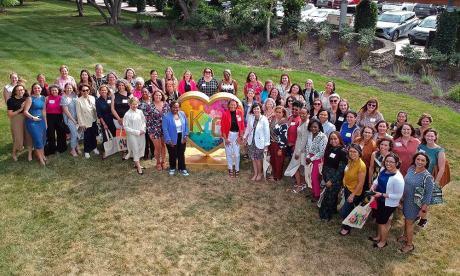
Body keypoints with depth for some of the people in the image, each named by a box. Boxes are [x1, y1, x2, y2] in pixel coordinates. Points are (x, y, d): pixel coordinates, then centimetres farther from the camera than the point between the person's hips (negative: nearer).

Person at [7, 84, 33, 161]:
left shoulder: (27, 99, 4)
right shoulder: (11, 100, -7)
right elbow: (10, 114, -9)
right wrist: (20, 109, -15)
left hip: (27, 120, 3)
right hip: (17, 121, -3)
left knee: (29, 137, 1)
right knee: (18, 138, 2)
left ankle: (30, 154, 13)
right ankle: (14, 153, 28)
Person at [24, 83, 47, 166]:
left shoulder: (43, 98, 7)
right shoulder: (30, 98, -10)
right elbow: (25, 111, -14)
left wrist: (45, 122, 15)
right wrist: (32, 117, -28)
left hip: (41, 121, 6)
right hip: (32, 122, -6)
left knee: (43, 139, 11)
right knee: (38, 140, -4)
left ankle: (42, 155, 26)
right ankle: (41, 158, 8)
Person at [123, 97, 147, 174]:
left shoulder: (140, 112, -1)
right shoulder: (127, 114, -12)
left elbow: (144, 121, 9)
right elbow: (125, 127, -11)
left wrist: (143, 130, -8)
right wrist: (137, 132, -14)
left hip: (141, 134, 4)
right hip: (132, 135, -4)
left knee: (140, 149, 12)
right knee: (135, 150, 3)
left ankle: (136, 163, 31)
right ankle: (138, 167, 13)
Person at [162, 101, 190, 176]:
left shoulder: (182, 114, -2)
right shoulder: (166, 116, -15)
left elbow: (186, 125, 4)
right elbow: (165, 129, -15)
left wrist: (186, 135, -2)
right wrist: (169, 140, -17)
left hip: (181, 138, 3)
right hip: (172, 139, -3)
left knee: (181, 154, 11)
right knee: (172, 154, 11)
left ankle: (182, 168, 23)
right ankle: (172, 168, 30)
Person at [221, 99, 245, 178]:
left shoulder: (239, 113, -2)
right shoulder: (225, 114, -8)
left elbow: (242, 125, 1)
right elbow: (223, 127, -7)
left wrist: (240, 136, -2)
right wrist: (225, 138, -9)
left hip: (237, 134, 1)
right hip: (228, 134, -1)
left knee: (237, 153, 2)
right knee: (228, 153, 8)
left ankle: (237, 169, 17)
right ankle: (230, 169, 22)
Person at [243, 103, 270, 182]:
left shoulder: (264, 119, -18)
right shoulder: (250, 117, -6)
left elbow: (267, 132, -14)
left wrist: (266, 144, -12)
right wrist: (245, 136, 8)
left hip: (259, 142, -4)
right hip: (251, 141, 4)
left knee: (258, 159, 6)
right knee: (253, 158, 13)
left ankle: (260, 174, 30)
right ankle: (255, 173, 31)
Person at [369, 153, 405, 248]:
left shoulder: (398, 178, -32)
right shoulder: (383, 170, -9)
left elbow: (398, 195, -26)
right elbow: (378, 179, 10)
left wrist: (382, 195, -27)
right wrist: (373, 186, -11)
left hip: (389, 204, -7)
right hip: (380, 200, 7)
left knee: (382, 222, 11)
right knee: (379, 219, 25)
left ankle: (383, 241, 36)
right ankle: (378, 237, 49)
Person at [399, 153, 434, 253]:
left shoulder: (427, 177, -25)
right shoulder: (411, 168, -6)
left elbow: (428, 195, -18)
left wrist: (423, 210, -16)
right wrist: (402, 197, 15)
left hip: (415, 204, -6)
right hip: (406, 200, 6)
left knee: (409, 223, 8)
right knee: (406, 219, 24)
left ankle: (410, 245, 28)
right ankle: (405, 236, 47)